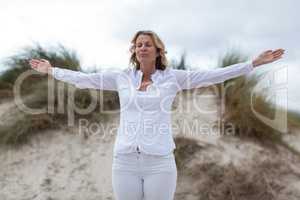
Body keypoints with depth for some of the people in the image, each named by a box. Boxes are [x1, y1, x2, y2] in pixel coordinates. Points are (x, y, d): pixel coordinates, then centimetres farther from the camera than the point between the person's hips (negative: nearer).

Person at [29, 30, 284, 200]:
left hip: (160, 163, -2)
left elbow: (213, 75, -2)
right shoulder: (123, 77, 8)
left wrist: (254, 63, -5)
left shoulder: (172, 77, 2)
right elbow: (84, 79, 15)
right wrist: (51, 70, 20)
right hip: (125, 162, 3)